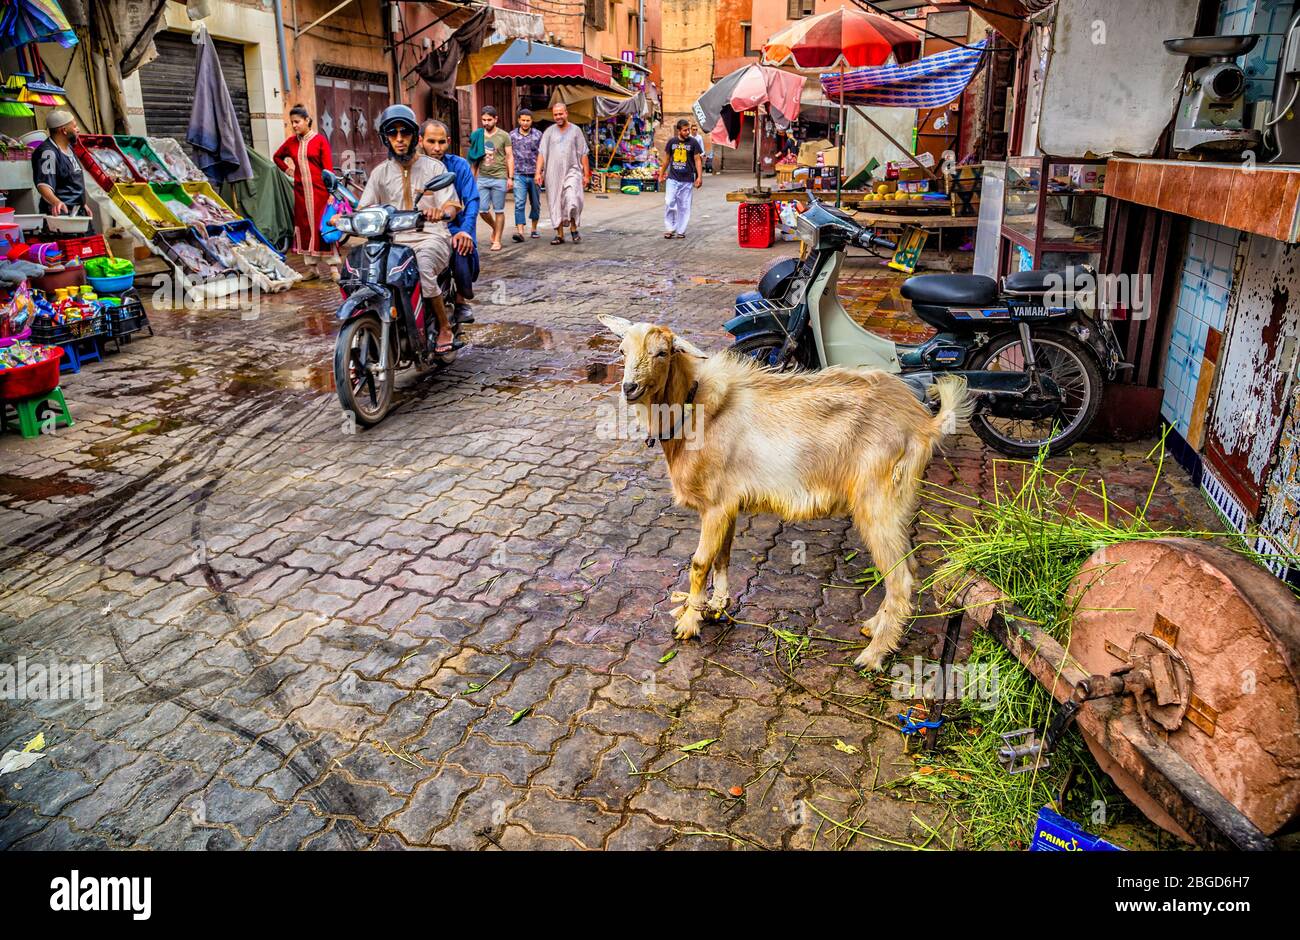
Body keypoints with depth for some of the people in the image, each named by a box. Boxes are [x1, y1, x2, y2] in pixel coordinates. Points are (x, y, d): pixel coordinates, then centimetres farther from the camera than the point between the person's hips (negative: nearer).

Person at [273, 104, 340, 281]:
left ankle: (333, 268, -1)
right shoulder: (291, 141, 10)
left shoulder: (320, 140, -3)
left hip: (319, 190, -4)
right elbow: (277, 157, 27)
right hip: (300, 191, 4)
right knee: (305, 228, 4)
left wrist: (331, 191, -13)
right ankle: (312, 267, 11)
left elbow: (328, 167, -7)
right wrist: (287, 170, 11)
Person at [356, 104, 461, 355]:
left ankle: (445, 327, -17)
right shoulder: (381, 172, 14)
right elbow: (363, 208, 7)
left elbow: (452, 205, -5)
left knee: (422, 267, -36)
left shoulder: (433, 167, 6)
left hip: (431, 237, -3)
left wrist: (442, 211, -30)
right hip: (395, 241, 4)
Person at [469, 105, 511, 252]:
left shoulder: (504, 136, 0)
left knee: (498, 211, 1)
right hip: (482, 178, 3)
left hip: (499, 178, -3)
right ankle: (495, 228, 29)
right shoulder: (478, 135, 8)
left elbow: (509, 157, 1)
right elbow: (475, 159, 14)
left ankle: (497, 240, 9)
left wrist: (510, 177, -7)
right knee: (482, 210, 2)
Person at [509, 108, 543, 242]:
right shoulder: (512, 135, 4)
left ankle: (534, 228, 27)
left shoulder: (538, 135, 3)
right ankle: (520, 231, -20)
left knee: (535, 204, 10)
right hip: (519, 175, -1)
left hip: (534, 175, 1)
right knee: (519, 203, -13)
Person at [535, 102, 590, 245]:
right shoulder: (549, 131, 9)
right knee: (555, 204, 2)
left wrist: (586, 174, 1)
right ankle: (559, 234, 11)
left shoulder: (575, 130, 6)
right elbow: (541, 153, 5)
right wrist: (538, 172, -5)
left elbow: (584, 154, 6)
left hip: (571, 171, -2)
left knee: (572, 200, -19)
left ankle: (573, 229, 1)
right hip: (553, 173, 2)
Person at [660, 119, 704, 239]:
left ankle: (681, 231, 11)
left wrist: (699, 177, -9)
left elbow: (698, 160, -1)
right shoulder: (672, 141, 4)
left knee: (684, 206, 3)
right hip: (672, 178, 1)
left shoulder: (693, 142, -1)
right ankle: (670, 229, 3)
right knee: (669, 203, -7)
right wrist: (662, 174, 18)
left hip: (687, 180, -1)